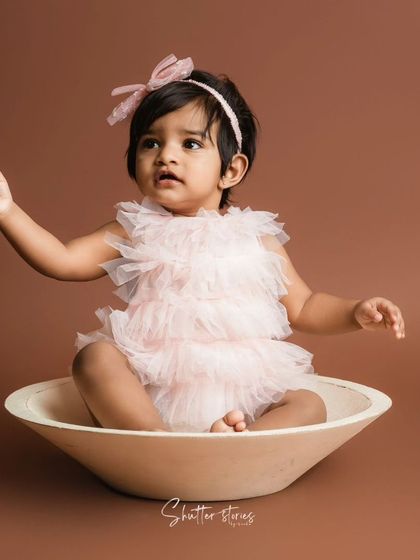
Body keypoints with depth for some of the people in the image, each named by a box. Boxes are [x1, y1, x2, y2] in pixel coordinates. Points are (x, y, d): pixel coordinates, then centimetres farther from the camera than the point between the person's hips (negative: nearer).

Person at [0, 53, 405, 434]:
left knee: (309, 405, -21)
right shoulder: (136, 232, 6)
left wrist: (356, 312, -1)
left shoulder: (257, 238, 8)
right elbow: (62, 260, -3)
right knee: (93, 356, -24)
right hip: (147, 400, -1)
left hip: (242, 400, 1)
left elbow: (303, 307, 16)